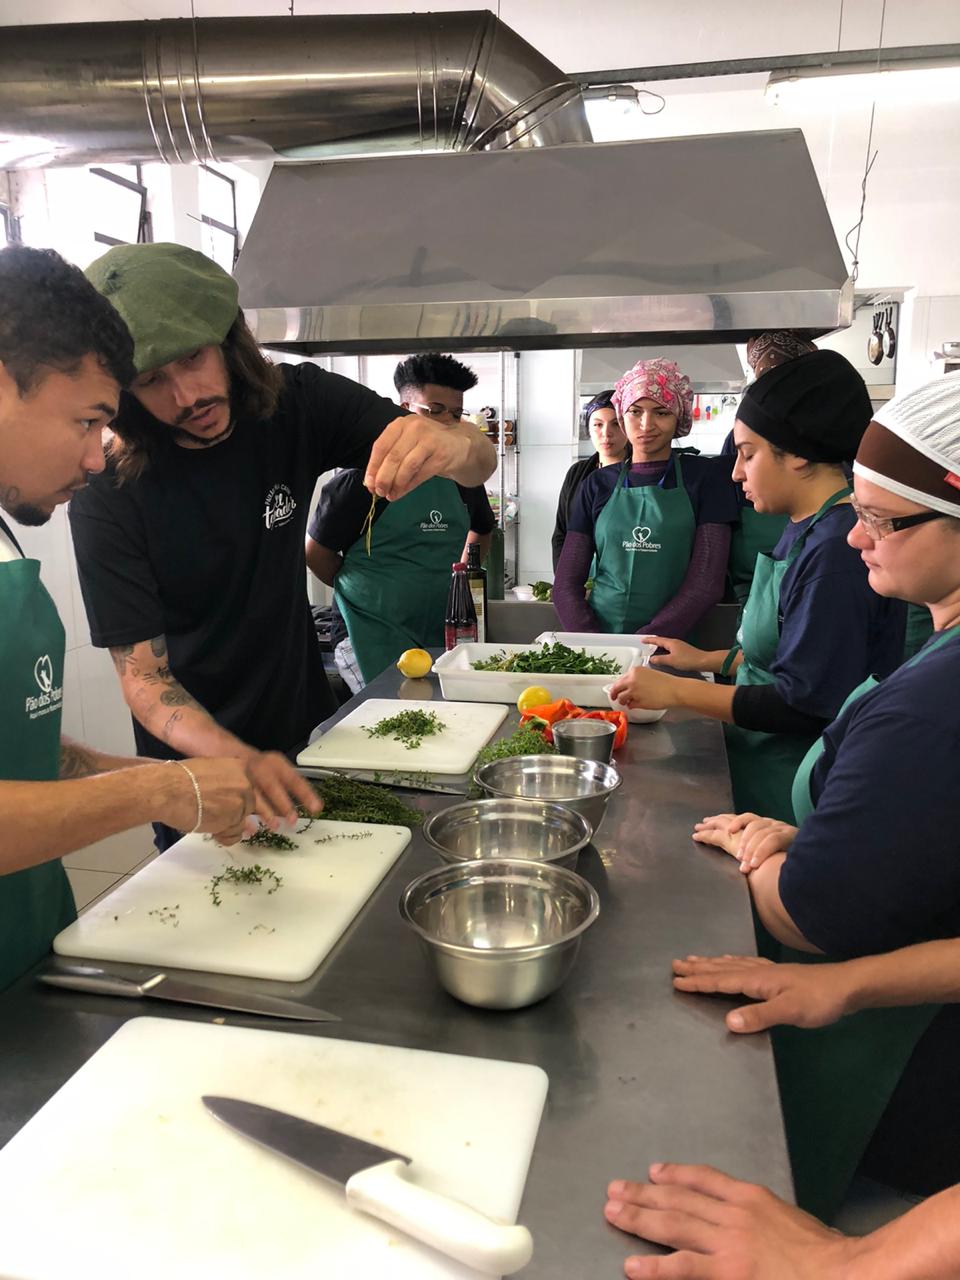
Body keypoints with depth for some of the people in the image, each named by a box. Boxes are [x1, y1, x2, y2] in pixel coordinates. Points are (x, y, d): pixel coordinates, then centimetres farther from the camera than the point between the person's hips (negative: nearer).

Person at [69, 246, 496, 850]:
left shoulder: (297, 403, -13)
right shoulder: (106, 492, -22)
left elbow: (482, 460, -14)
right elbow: (142, 675, -22)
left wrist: (451, 444, -40)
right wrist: (240, 761, -41)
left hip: (308, 728, 4)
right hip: (200, 769, -3)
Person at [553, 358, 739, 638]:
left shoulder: (704, 477, 6)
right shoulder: (597, 485, 12)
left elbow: (707, 581, -1)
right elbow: (566, 582, 7)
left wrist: (646, 643, -12)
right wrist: (592, 645, -9)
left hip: (670, 646, -1)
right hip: (598, 641, 1)